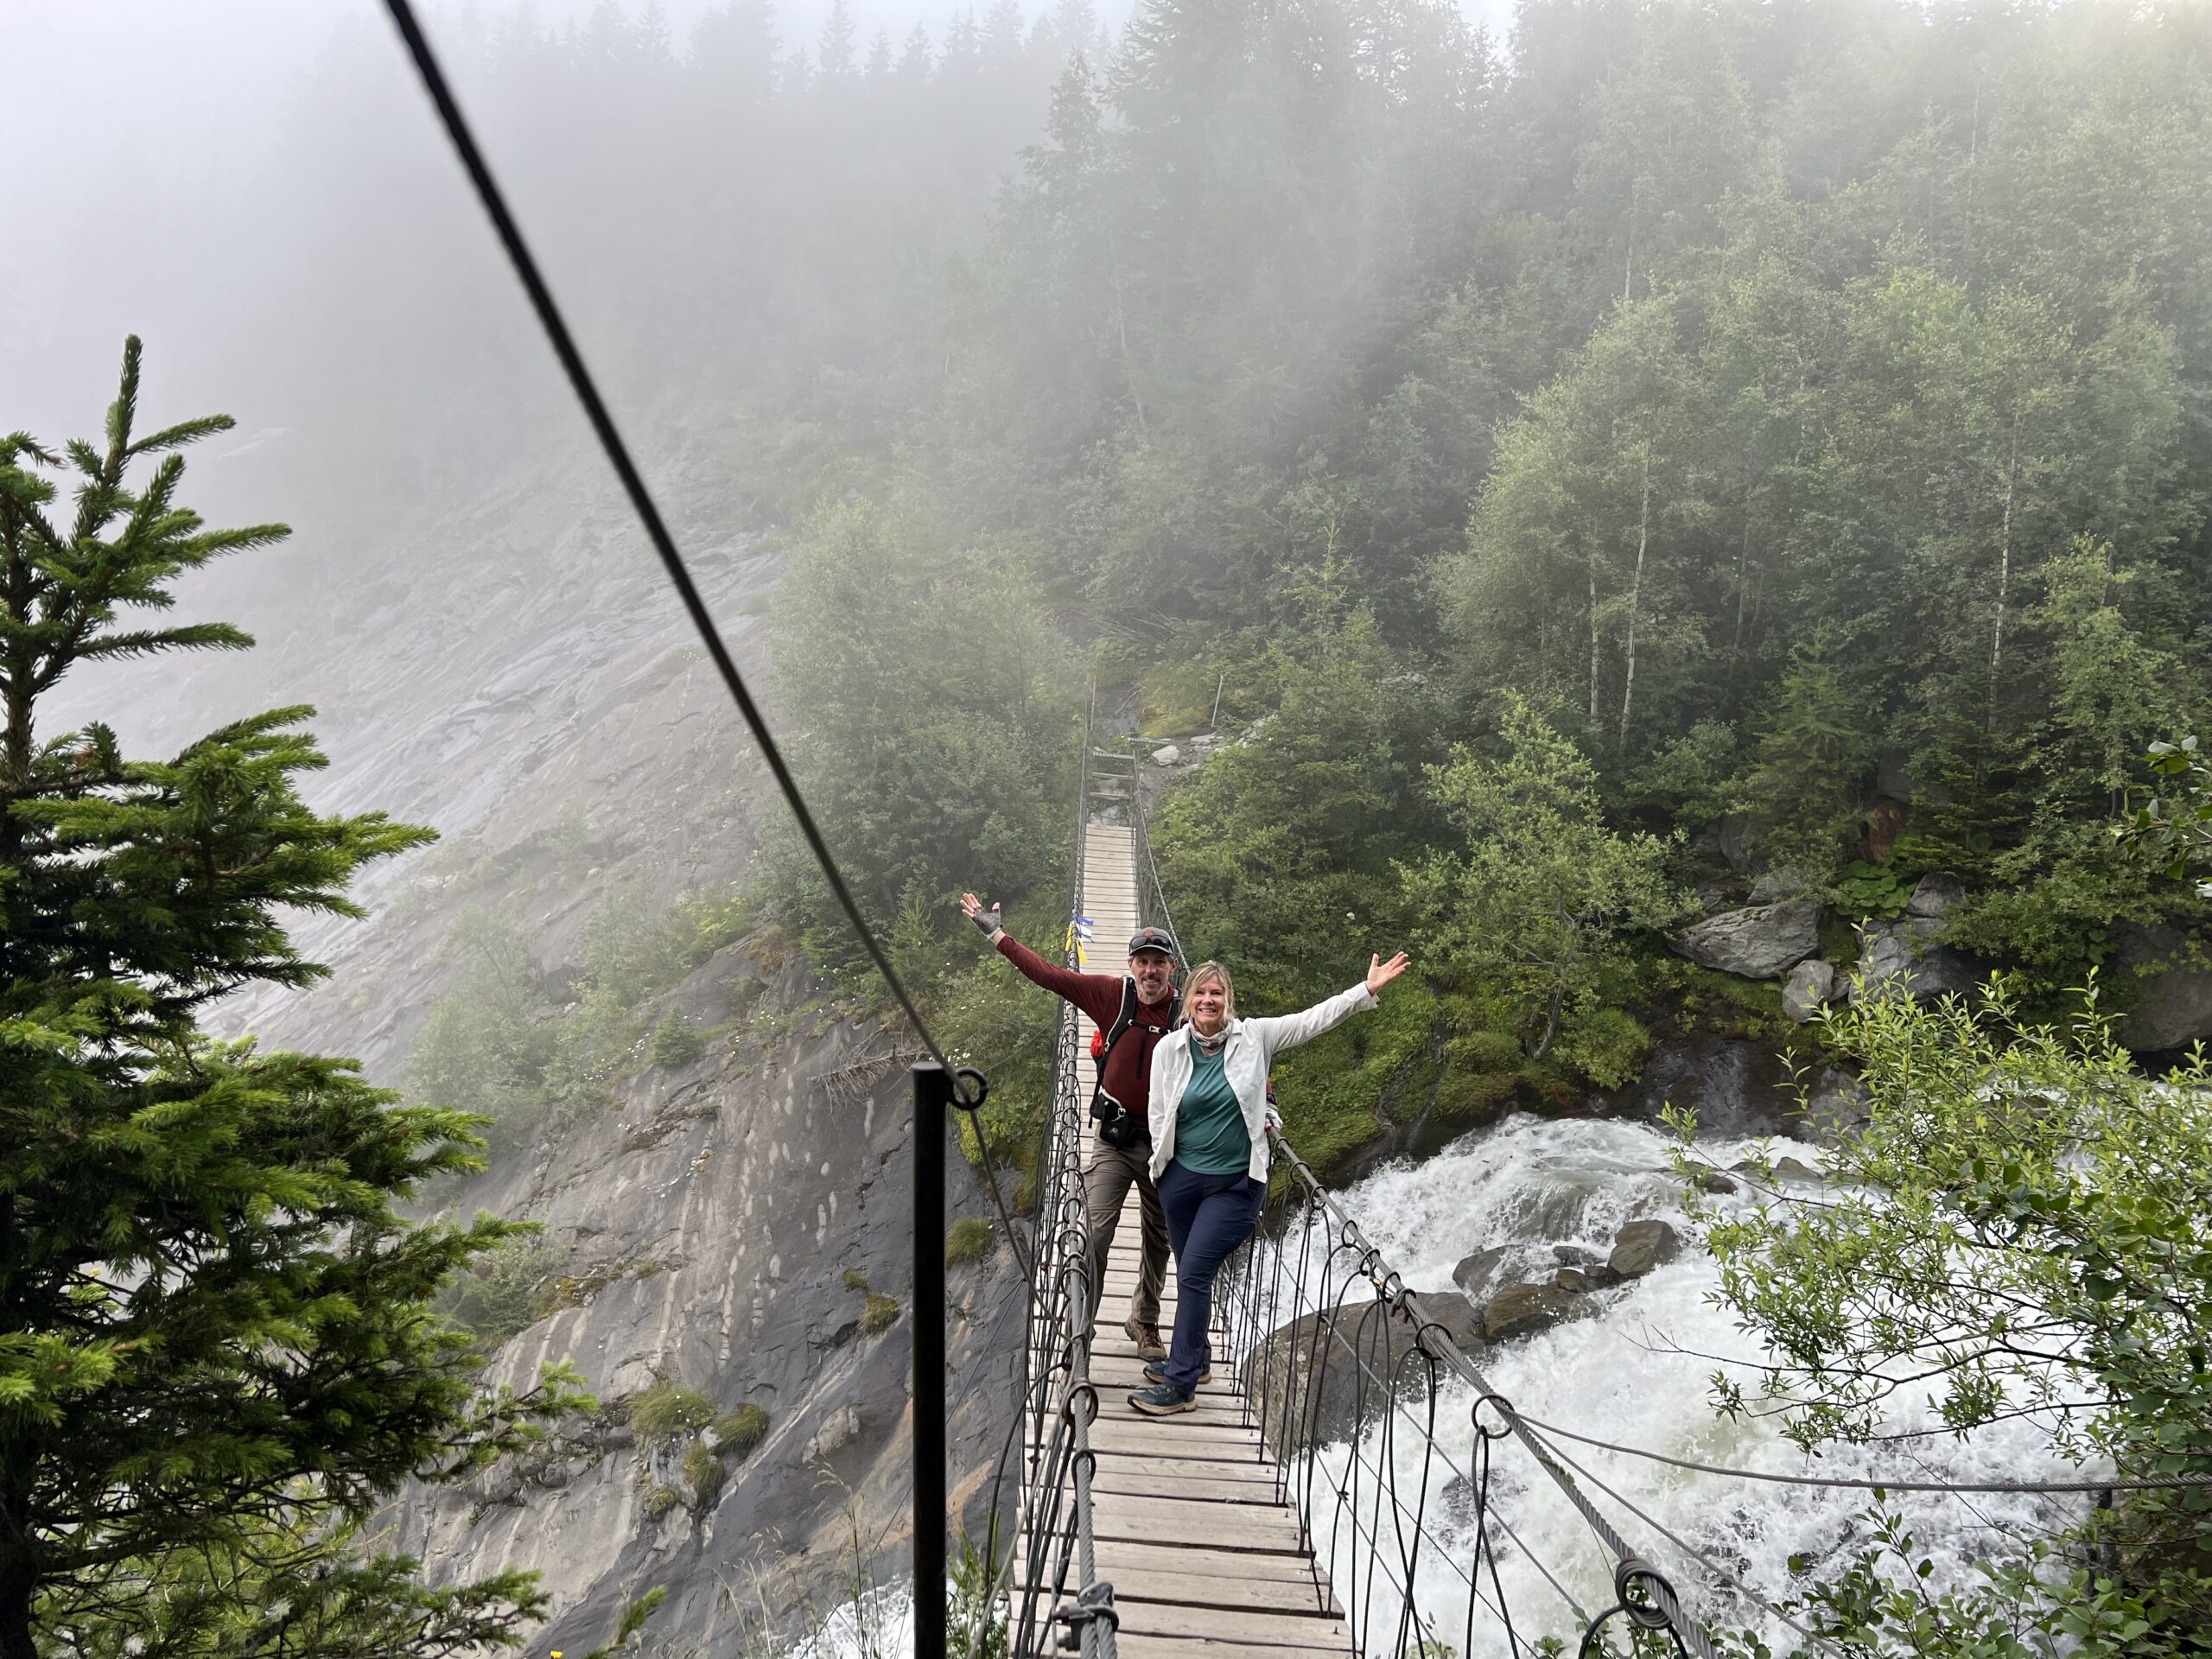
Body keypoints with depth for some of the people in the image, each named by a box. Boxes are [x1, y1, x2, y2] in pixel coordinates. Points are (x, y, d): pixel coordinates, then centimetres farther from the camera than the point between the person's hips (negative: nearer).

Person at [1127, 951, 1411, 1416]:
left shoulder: (1254, 1037, -6)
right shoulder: (1170, 1049, -3)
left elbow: (1314, 1019, -8)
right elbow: (1158, 1116, 2)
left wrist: (1368, 989, -13)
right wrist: (1165, 1164, -4)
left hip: (1235, 1184, -3)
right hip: (1181, 1177, 3)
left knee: (1194, 1272, -10)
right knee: (1191, 1274, 17)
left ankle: (1181, 1385, -4)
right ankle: (1194, 1358, 38)